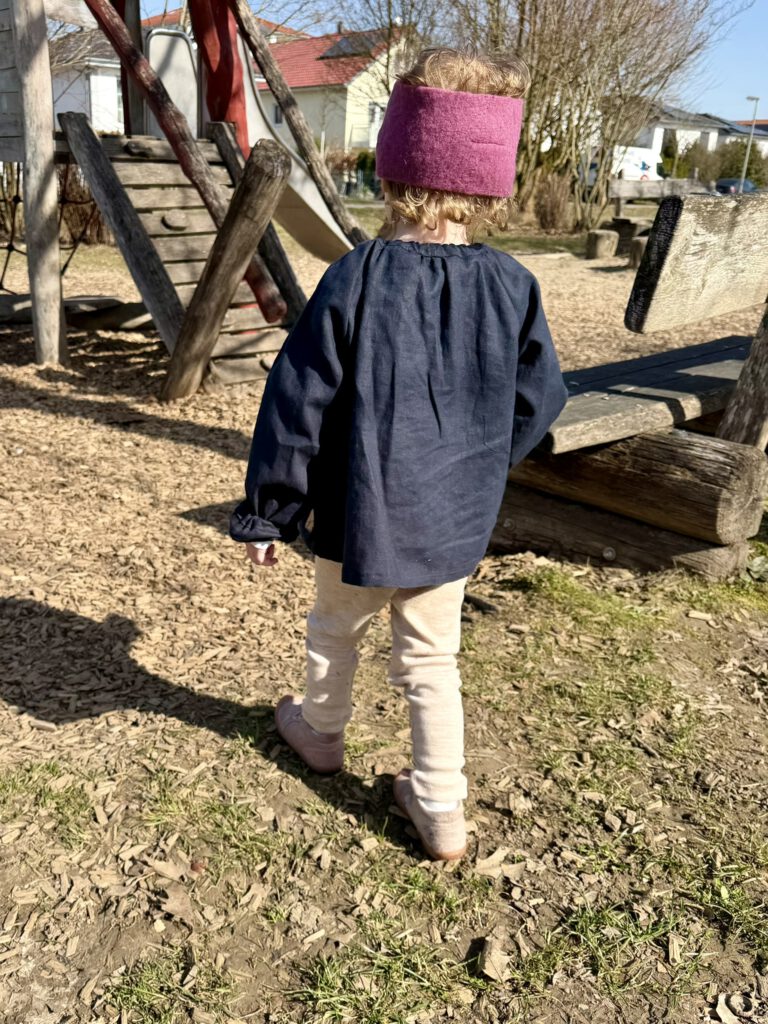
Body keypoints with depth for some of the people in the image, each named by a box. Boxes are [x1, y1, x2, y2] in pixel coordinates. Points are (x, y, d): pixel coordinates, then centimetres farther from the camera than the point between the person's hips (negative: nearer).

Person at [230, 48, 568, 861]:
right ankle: (441, 811, 26)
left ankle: (320, 732, 50)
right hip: (455, 524, 3)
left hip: (358, 519, -2)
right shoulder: (512, 287, -9)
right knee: (432, 664, 18)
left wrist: (265, 514, -2)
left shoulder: (354, 281, -19)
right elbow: (536, 405, 3)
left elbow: (295, 410, -15)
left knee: (335, 634, 24)